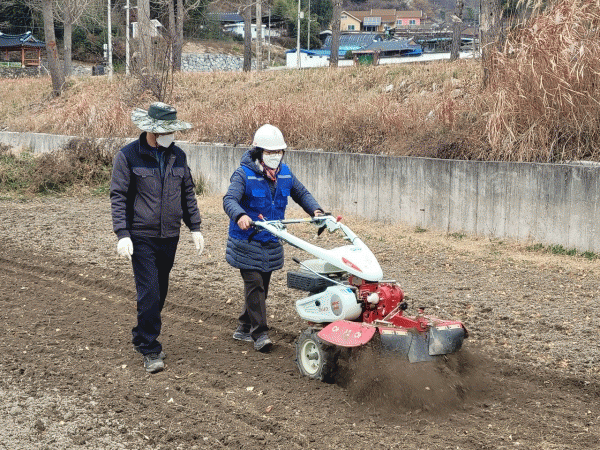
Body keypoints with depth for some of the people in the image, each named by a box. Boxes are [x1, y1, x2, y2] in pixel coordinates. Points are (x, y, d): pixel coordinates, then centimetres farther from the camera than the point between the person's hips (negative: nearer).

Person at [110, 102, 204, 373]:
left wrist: (195, 227, 12)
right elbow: (118, 196, -8)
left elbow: (187, 193, 16)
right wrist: (122, 234, -16)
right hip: (142, 236, -5)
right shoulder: (128, 156, -7)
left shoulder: (177, 156, 8)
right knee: (149, 293, -9)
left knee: (160, 292, 13)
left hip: (170, 236, 5)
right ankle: (150, 350, 0)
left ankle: (142, 338, 30)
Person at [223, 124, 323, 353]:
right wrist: (240, 216, -47)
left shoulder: (284, 173, 8)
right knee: (254, 285, -11)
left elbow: (301, 193, 18)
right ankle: (260, 334, -7)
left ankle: (244, 328, 26)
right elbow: (229, 199, -25)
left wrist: (316, 210, -2)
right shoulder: (244, 174, -12)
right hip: (247, 241, -6)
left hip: (271, 241, 7)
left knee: (261, 286, 12)